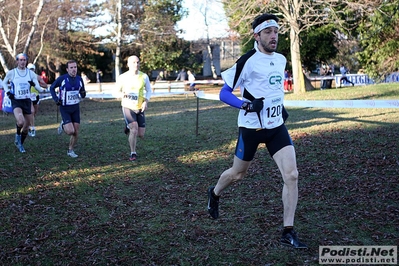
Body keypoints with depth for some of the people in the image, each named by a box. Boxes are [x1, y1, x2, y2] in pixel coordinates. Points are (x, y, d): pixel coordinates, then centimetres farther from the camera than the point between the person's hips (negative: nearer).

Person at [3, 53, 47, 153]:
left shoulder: (31, 73, 3)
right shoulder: (11, 73, -1)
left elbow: (38, 87, 2)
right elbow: (4, 83, 17)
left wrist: (42, 90, -21)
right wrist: (8, 92, -1)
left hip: (27, 101, 3)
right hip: (16, 101, -3)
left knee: (26, 127, 8)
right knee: (21, 122, -28)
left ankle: (20, 144, 32)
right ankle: (18, 134, 6)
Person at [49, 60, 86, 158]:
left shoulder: (79, 79, -1)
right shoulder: (62, 79, -12)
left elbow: (82, 91, 13)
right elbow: (52, 87, 4)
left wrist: (83, 94, -11)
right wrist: (56, 99, -9)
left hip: (76, 108, 4)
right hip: (65, 108, -4)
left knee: (76, 132, 3)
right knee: (70, 131, -15)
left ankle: (70, 150, 23)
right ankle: (63, 125, 20)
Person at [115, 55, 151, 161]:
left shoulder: (144, 76, -4)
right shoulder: (123, 77, -8)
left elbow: (149, 90, 9)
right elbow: (117, 91, 5)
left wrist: (146, 101, -8)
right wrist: (123, 95, -18)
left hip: (140, 108, 3)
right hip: (128, 107, -3)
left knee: (141, 134, 3)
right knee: (134, 130, -19)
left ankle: (129, 127, 37)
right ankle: (133, 154, -2)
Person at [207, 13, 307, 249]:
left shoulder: (281, 59, 7)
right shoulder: (247, 61, -13)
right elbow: (224, 93, -11)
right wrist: (246, 104, -26)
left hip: (276, 126, 5)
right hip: (251, 127, -5)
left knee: (292, 175, -10)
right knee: (237, 174, 12)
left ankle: (288, 232, -2)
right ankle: (215, 194, 47)